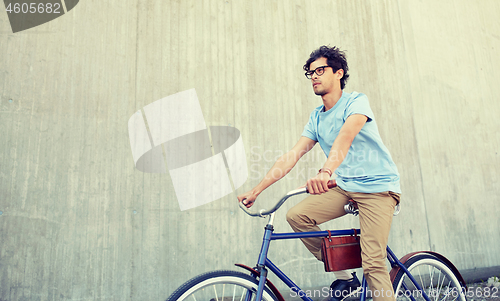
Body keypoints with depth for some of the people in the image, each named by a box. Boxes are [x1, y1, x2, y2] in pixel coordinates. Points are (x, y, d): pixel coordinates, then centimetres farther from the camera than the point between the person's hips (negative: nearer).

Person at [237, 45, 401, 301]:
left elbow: (346, 135, -31)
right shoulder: (316, 117, 8)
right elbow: (292, 155, 2)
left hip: (378, 187, -6)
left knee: (372, 262, -16)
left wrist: (326, 171, -50)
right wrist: (256, 190, -5)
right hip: (345, 187, 6)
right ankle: (344, 277, 4)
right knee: (296, 215, -12)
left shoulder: (356, 101, -9)